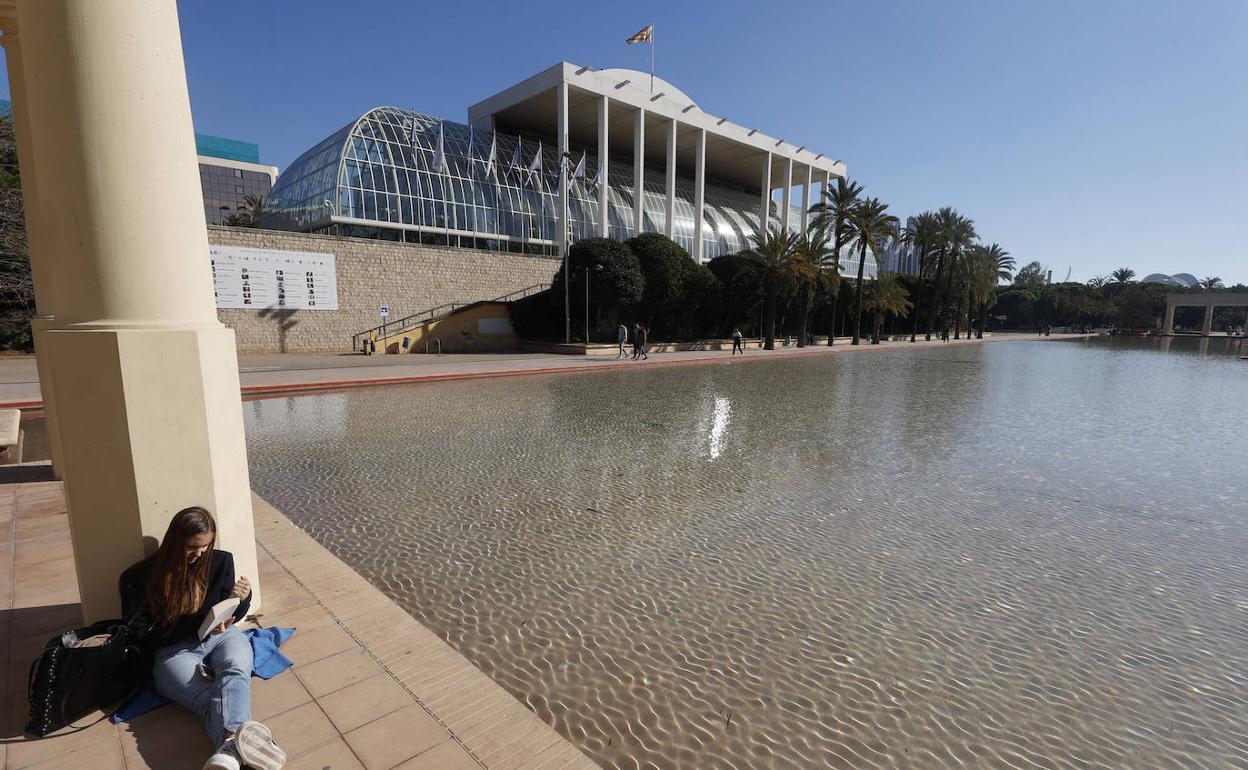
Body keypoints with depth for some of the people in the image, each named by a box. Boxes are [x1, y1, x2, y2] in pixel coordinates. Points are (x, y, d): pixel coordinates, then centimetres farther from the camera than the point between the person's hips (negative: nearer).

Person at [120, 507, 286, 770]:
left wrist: (243, 599, -10)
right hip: (172, 652, -2)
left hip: (220, 638, 2)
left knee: (236, 670, -35)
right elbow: (141, 637, -2)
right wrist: (197, 623, -17)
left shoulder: (220, 562, 5)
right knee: (210, 698, -35)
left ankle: (231, 746, -63)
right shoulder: (138, 578, -2)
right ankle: (239, 746, -64)